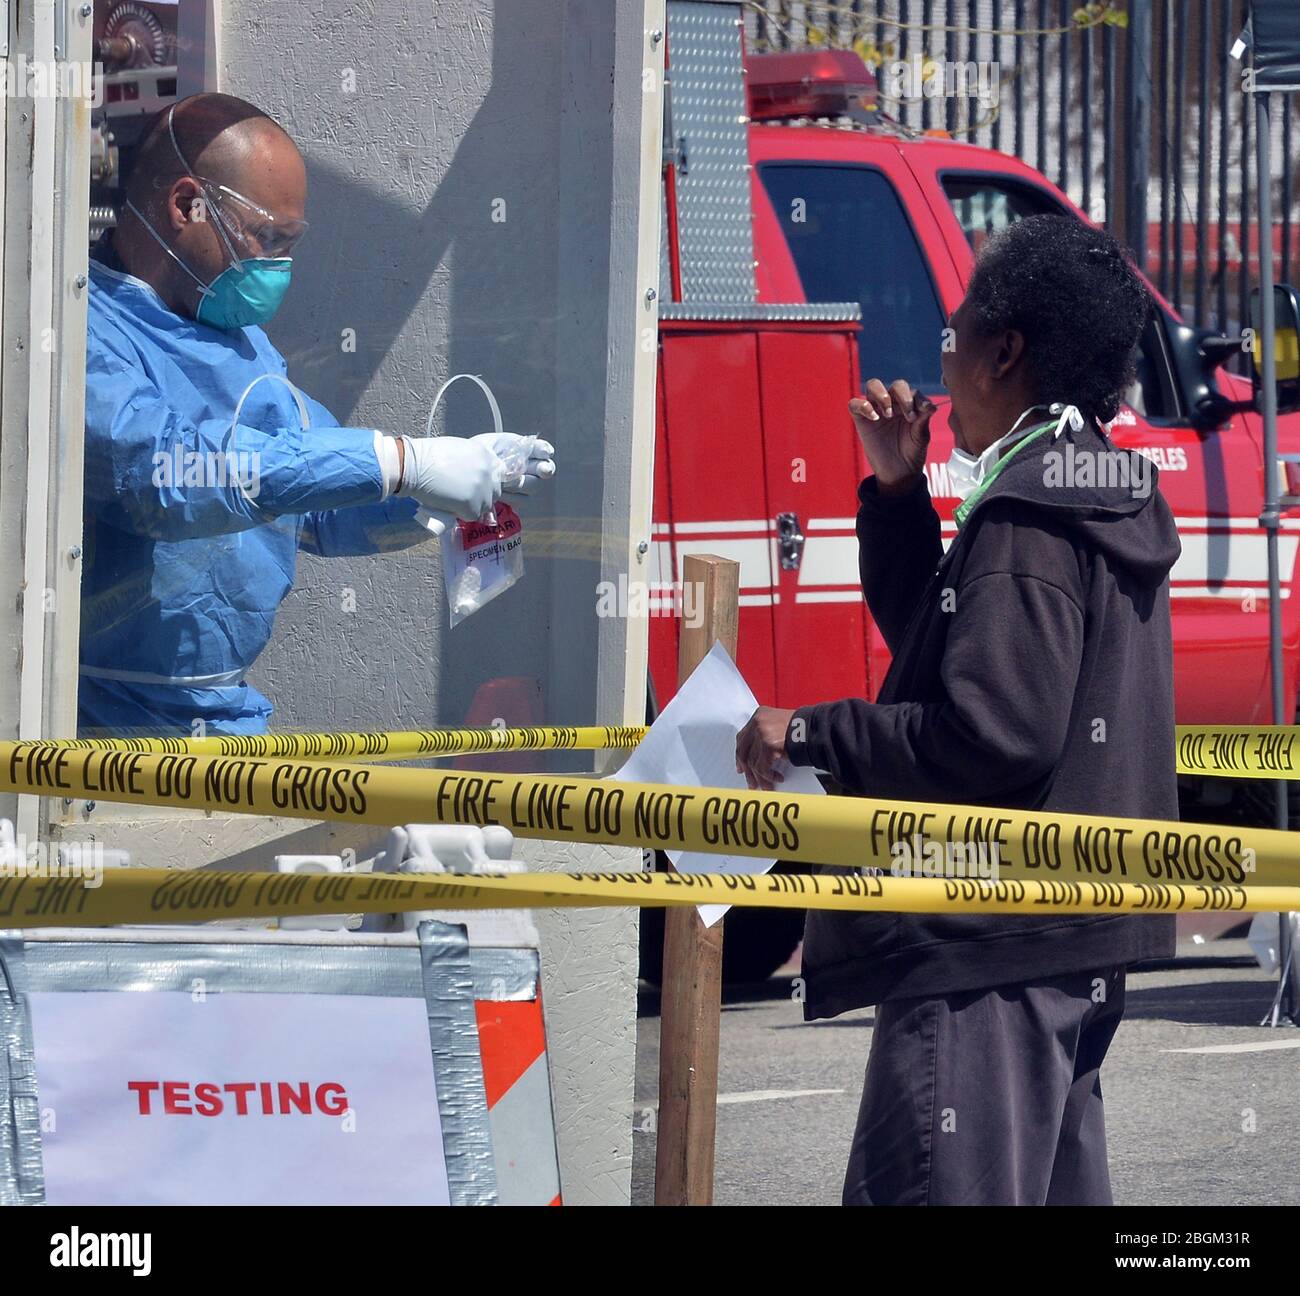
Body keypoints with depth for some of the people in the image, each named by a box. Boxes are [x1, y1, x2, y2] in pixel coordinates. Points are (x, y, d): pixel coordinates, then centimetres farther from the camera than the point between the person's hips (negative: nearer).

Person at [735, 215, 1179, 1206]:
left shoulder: (1029, 514, -16)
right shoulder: (1099, 492, 17)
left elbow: (993, 733, -25)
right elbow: (935, 636, 27)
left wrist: (811, 735, -17)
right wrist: (899, 492, 15)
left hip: (990, 950, -11)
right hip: (1076, 944, 11)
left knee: (937, 1192, -13)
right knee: (1055, 1192, 15)